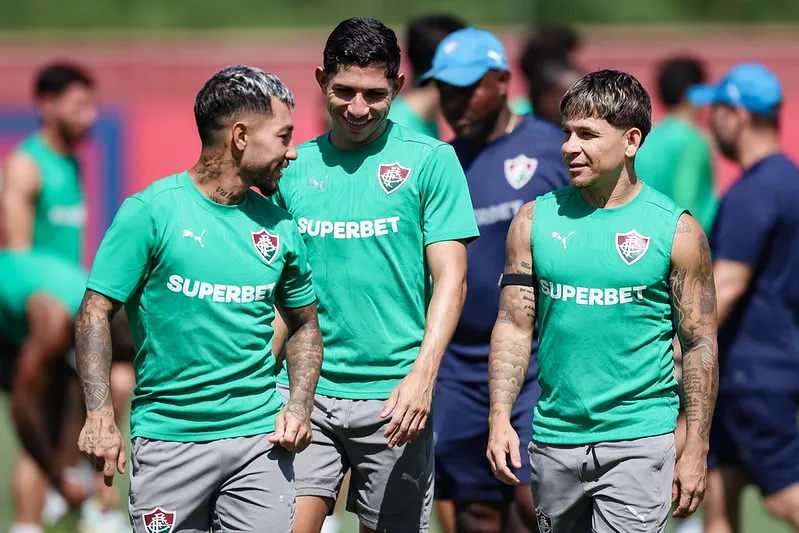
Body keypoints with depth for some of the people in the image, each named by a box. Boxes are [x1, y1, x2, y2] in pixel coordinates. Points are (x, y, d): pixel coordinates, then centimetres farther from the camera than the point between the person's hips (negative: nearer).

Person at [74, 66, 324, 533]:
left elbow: (305, 324, 20)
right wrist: (101, 416, -16)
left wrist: (299, 407, 3)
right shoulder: (150, 211, -6)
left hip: (261, 438, 4)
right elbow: (95, 314, -6)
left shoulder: (280, 226, 9)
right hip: (167, 437, -3)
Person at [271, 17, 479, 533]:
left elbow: (450, 278, -6)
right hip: (305, 391, 2)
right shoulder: (295, 167, 9)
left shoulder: (430, 160, -1)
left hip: (393, 395, -2)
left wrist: (423, 374, -18)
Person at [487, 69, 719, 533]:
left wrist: (696, 451, -3)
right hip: (554, 438, 4)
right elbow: (514, 326, 6)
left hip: (639, 441, -4)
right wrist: (500, 417, -7)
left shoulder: (676, 230, -3)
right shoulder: (536, 220, 4)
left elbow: (700, 346, 0)